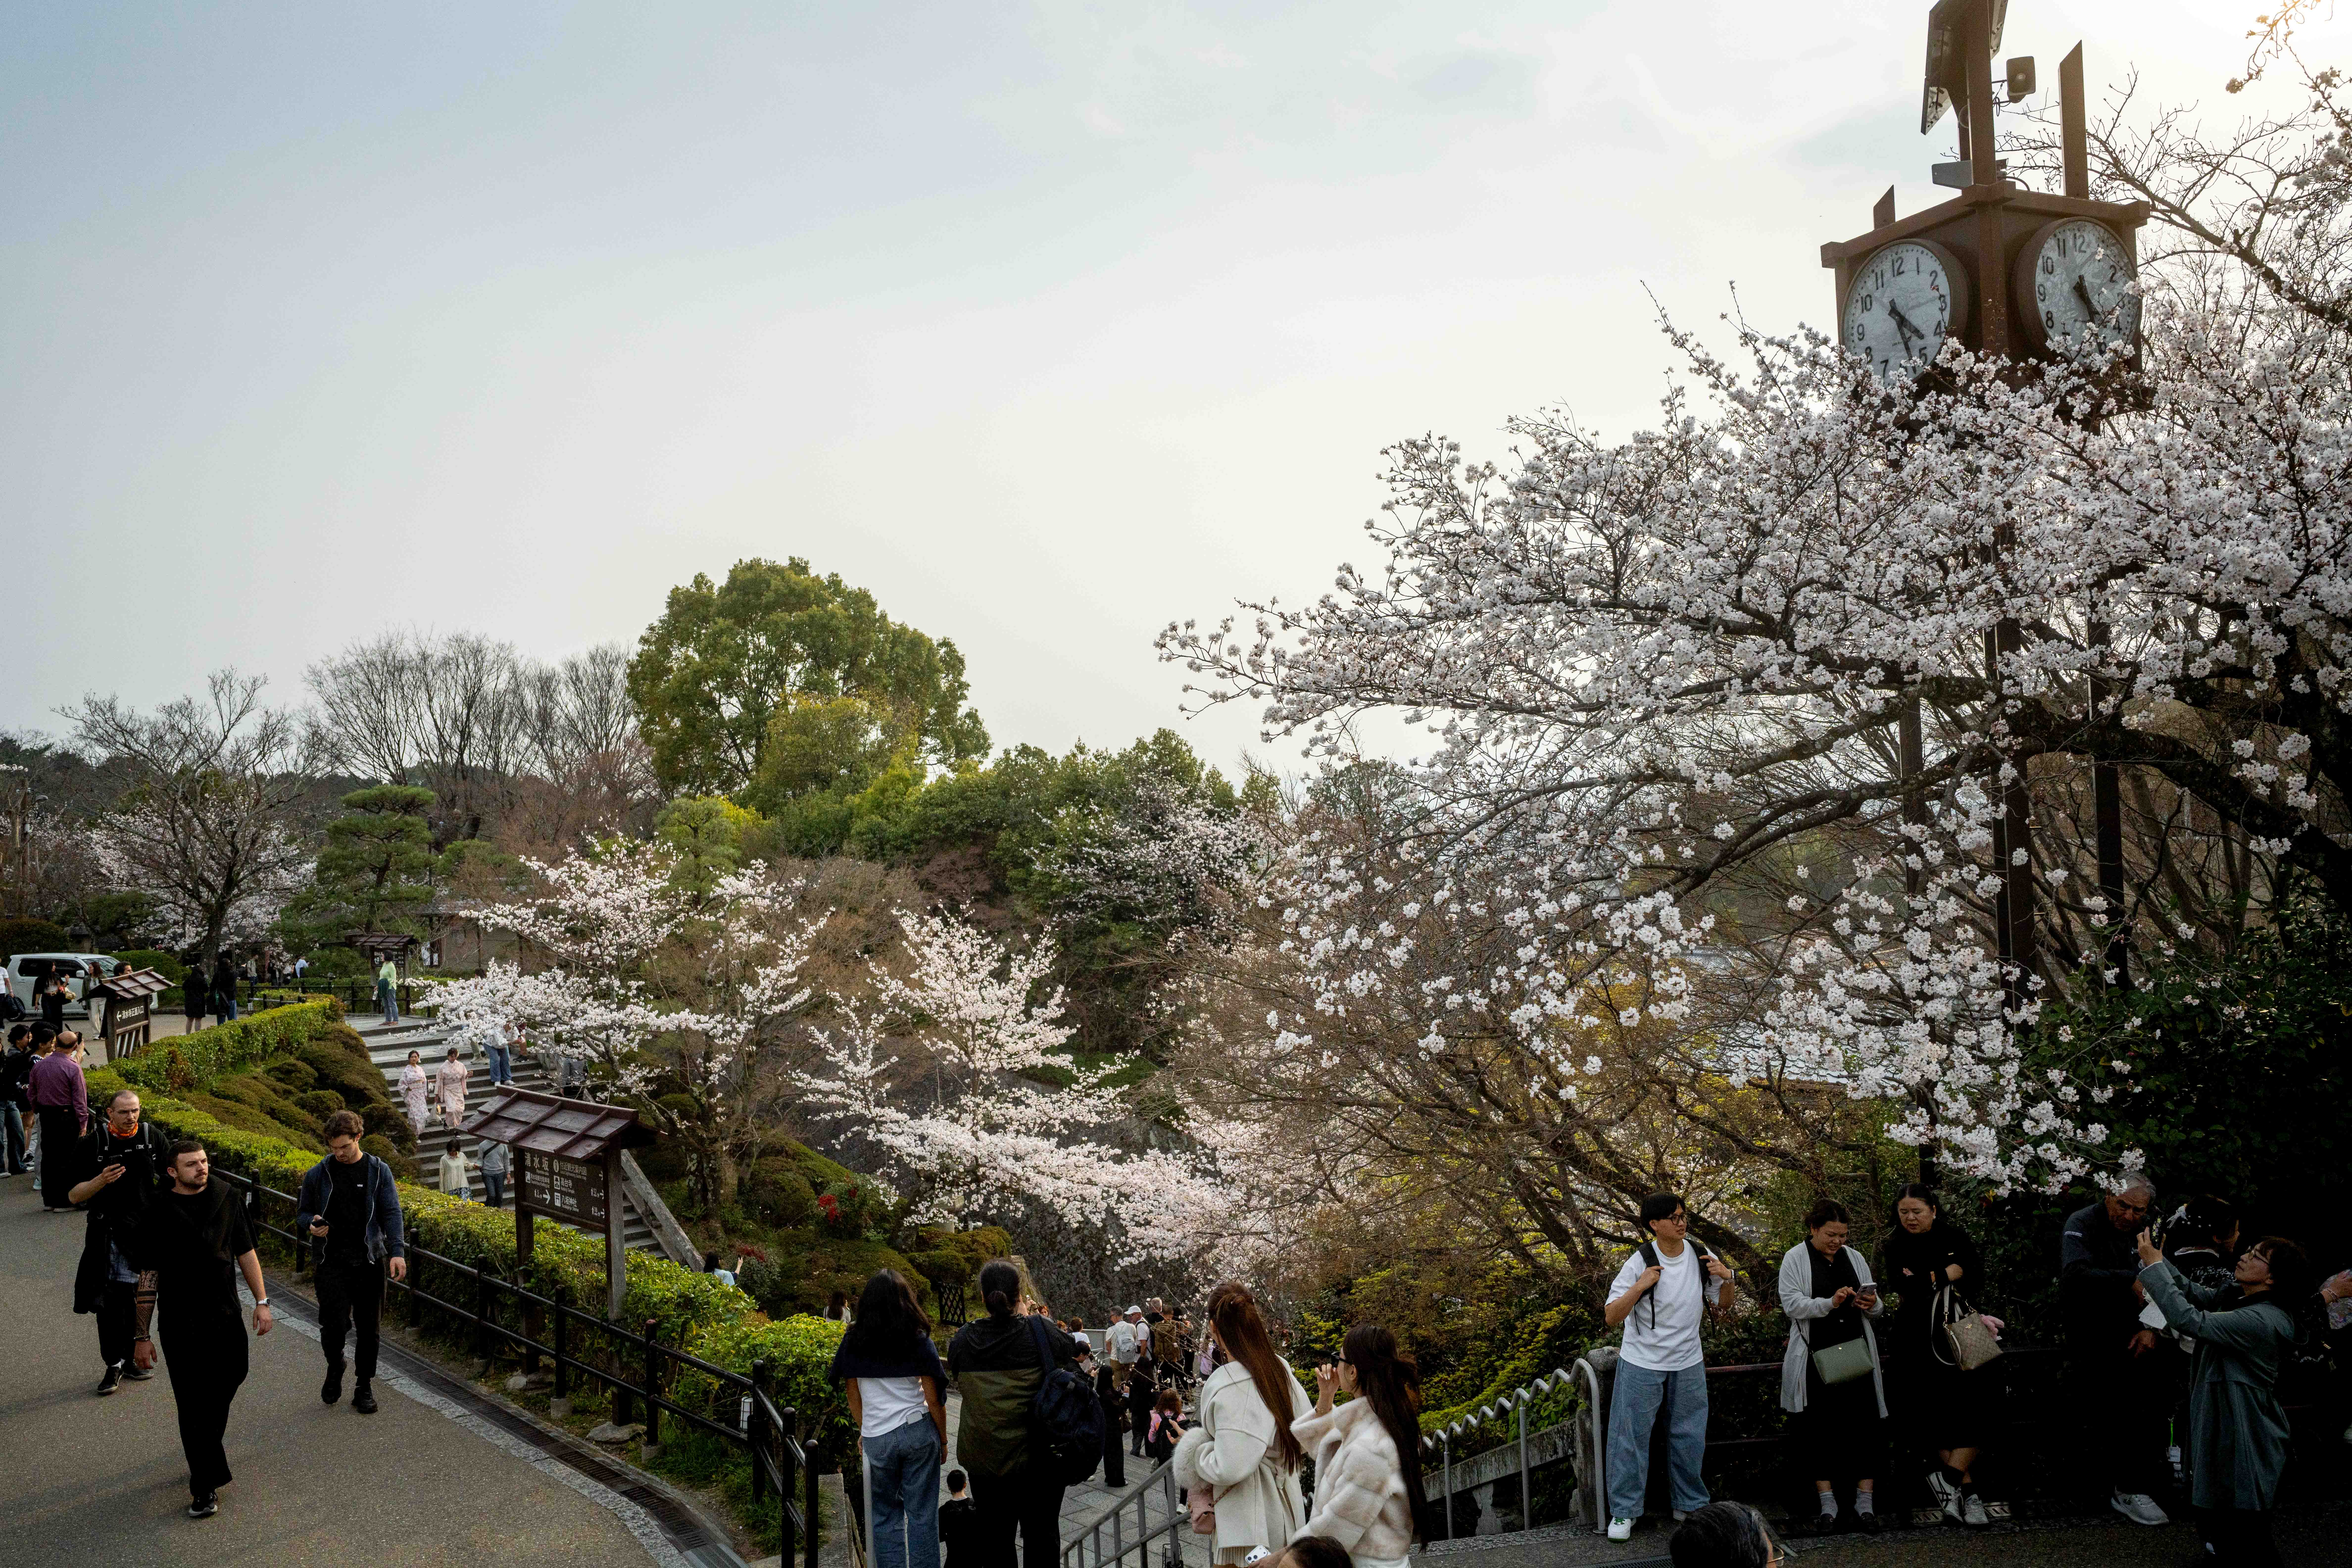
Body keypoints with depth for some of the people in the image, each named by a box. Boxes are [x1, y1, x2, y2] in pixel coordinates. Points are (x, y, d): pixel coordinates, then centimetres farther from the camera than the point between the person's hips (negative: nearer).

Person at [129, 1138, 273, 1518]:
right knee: (193, 1403, -2)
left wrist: (262, 1301, 5)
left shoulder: (226, 1199, 3)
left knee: (226, 1384, 14)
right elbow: (147, 1278, -5)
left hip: (227, 1317, 4)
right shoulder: (160, 1214, -7)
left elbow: (245, 1252, 10)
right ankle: (205, 1487, 6)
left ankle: (205, 1450, 41)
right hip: (182, 1325, -4)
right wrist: (142, 1336, -5)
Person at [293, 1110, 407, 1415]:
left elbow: (391, 1213, -2)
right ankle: (335, 1367, 22)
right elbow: (302, 1213, 14)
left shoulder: (379, 1172, 2)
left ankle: (365, 1387, 20)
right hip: (333, 1262, 0)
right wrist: (312, 1225, -11)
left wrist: (397, 1251, -15)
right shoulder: (318, 1175, 5)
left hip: (370, 1262, 0)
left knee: (368, 1329, 5)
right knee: (334, 1326, -9)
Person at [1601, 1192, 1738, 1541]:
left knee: (1690, 1437, 13)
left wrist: (1726, 1279, -10)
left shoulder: (1701, 1257, -4)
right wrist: (1641, 1286, -31)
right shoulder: (1641, 1262, -17)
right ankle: (1623, 1512, 14)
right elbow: (1612, 1317, -18)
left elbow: (1722, 1304, 10)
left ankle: (1691, 1505, 30)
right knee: (1631, 1437, 2)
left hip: (1689, 1364, 4)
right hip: (1642, 1364, -4)